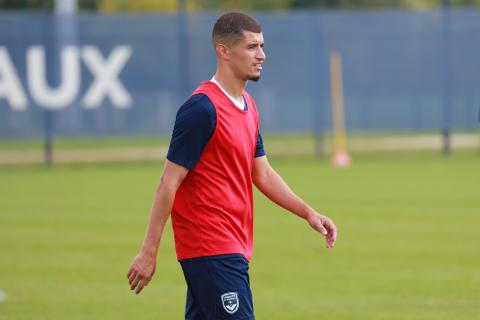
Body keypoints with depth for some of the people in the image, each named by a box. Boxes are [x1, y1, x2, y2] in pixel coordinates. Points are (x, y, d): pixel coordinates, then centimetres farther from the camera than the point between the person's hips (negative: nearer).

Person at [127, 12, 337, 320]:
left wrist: (308, 212, 10)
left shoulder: (248, 105, 14)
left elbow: (263, 174, 21)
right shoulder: (202, 108, -15)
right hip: (213, 250, -9)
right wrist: (149, 253, -16)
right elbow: (169, 182, -15)